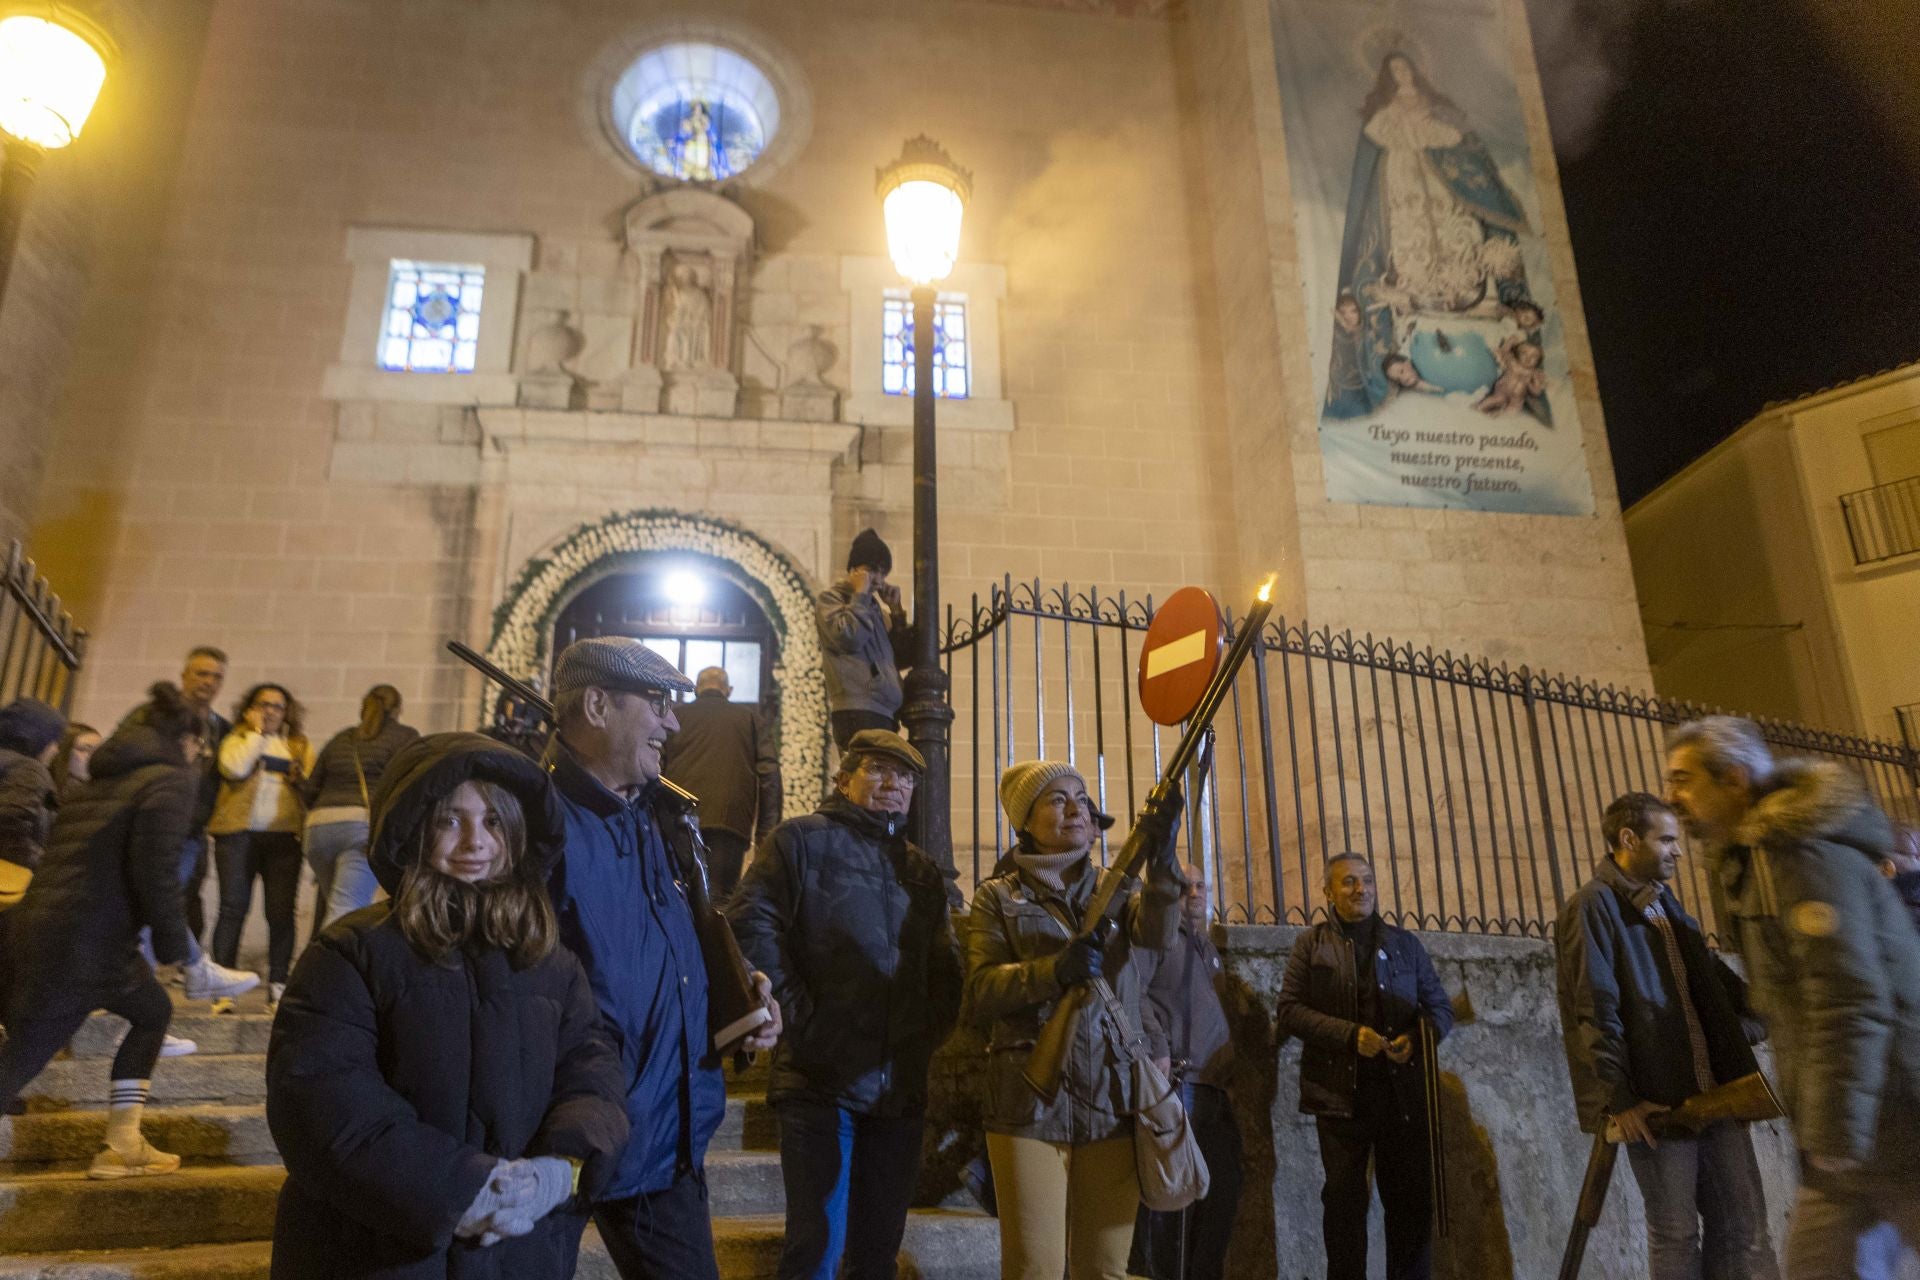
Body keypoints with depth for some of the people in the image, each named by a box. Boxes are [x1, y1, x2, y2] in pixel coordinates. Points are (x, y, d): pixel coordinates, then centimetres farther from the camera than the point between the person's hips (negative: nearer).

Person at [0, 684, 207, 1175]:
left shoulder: (103, 777, 18)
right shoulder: (170, 779, -6)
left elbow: (71, 858, 20)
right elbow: (155, 868, -17)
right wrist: (172, 938, -5)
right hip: (85, 945, -7)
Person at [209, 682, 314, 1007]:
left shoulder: (300, 745, 18)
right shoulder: (237, 739, 12)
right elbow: (235, 768, -9)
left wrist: (302, 777, -10)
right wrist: (256, 732, -2)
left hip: (284, 836, 1)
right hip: (239, 833, -1)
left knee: (281, 911, -1)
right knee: (233, 907, -3)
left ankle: (278, 986, 4)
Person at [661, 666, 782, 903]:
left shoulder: (674, 715, 14)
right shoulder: (750, 718, 13)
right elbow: (769, 772, 3)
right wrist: (766, 831, 3)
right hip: (732, 821, -1)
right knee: (719, 898, -1)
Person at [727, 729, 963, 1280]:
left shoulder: (923, 870, 19)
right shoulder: (803, 839, 1)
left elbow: (945, 968, 24)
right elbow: (751, 924, -10)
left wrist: (932, 1030, 9)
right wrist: (797, 1011, -13)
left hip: (900, 1087, 6)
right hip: (822, 1079, -5)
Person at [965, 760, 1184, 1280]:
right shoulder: (997, 896, 7)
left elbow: (1157, 932, -9)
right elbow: (980, 992, -6)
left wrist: (1162, 858, -28)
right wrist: (1055, 970, -23)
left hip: (1114, 1103, 3)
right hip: (1030, 1102, -2)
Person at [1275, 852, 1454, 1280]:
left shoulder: (1405, 943, 14)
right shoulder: (1311, 944, 6)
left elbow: (1440, 1008, 14)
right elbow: (1289, 1010, -3)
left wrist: (1417, 1037, -9)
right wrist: (1350, 1034, -17)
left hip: (1403, 1091, 2)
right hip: (1341, 1092, -2)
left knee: (1411, 1198, 5)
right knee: (1344, 1201, 3)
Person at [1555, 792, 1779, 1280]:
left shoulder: (1666, 904, 17)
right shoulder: (1592, 907, -10)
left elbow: (1715, 980, 28)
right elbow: (1594, 1014, -16)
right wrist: (1618, 1098, -19)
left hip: (1714, 1092, 8)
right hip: (1656, 1100, -8)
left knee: (1745, 1226, 9)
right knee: (1676, 1236, 2)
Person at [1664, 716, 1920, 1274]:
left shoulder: (1804, 857, -17)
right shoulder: (1753, 863, 14)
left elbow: (1850, 1006, -24)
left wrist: (1835, 1137, -22)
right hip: (1850, 1133, 9)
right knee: (1812, 1263, 10)